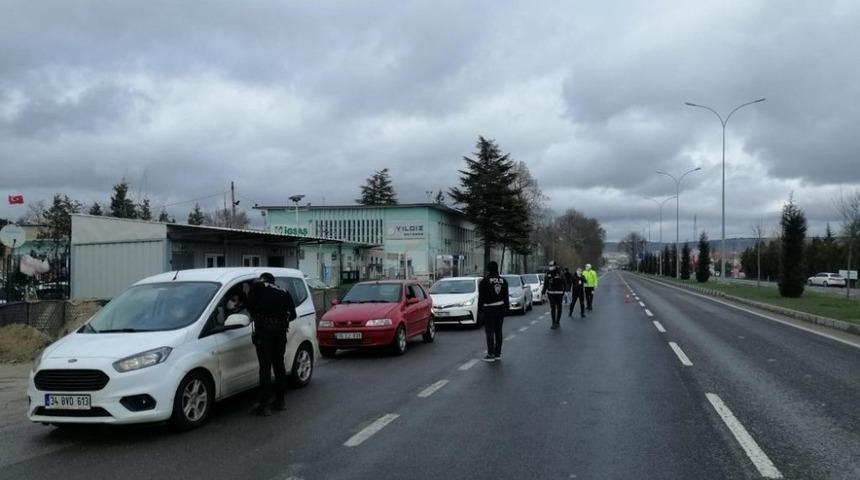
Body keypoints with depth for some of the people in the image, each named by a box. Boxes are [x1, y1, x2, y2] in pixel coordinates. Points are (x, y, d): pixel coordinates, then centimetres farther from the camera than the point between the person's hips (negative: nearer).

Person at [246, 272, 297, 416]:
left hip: (264, 328, -4)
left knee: (265, 367, -4)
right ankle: (280, 401, 23)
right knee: (279, 365, 16)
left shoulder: (258, 286, 7)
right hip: (281, 329, 4)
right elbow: (292, 314, 11)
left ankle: (264, 405, -3)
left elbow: (250, 304, -1)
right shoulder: (284, 292, 18)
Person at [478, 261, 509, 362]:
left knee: (490, 332, -3)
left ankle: (491, 354, -6)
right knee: (498, 331, 11)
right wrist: (506, 307, 15)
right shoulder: (503, 281, 8)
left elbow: (481, 297, -9)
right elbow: (506, 297, 10)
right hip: (501, 308, 5)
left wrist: (480, 310, -3)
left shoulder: (484, 281, -8)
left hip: (489, 309, -5)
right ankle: (498, 353, 15)